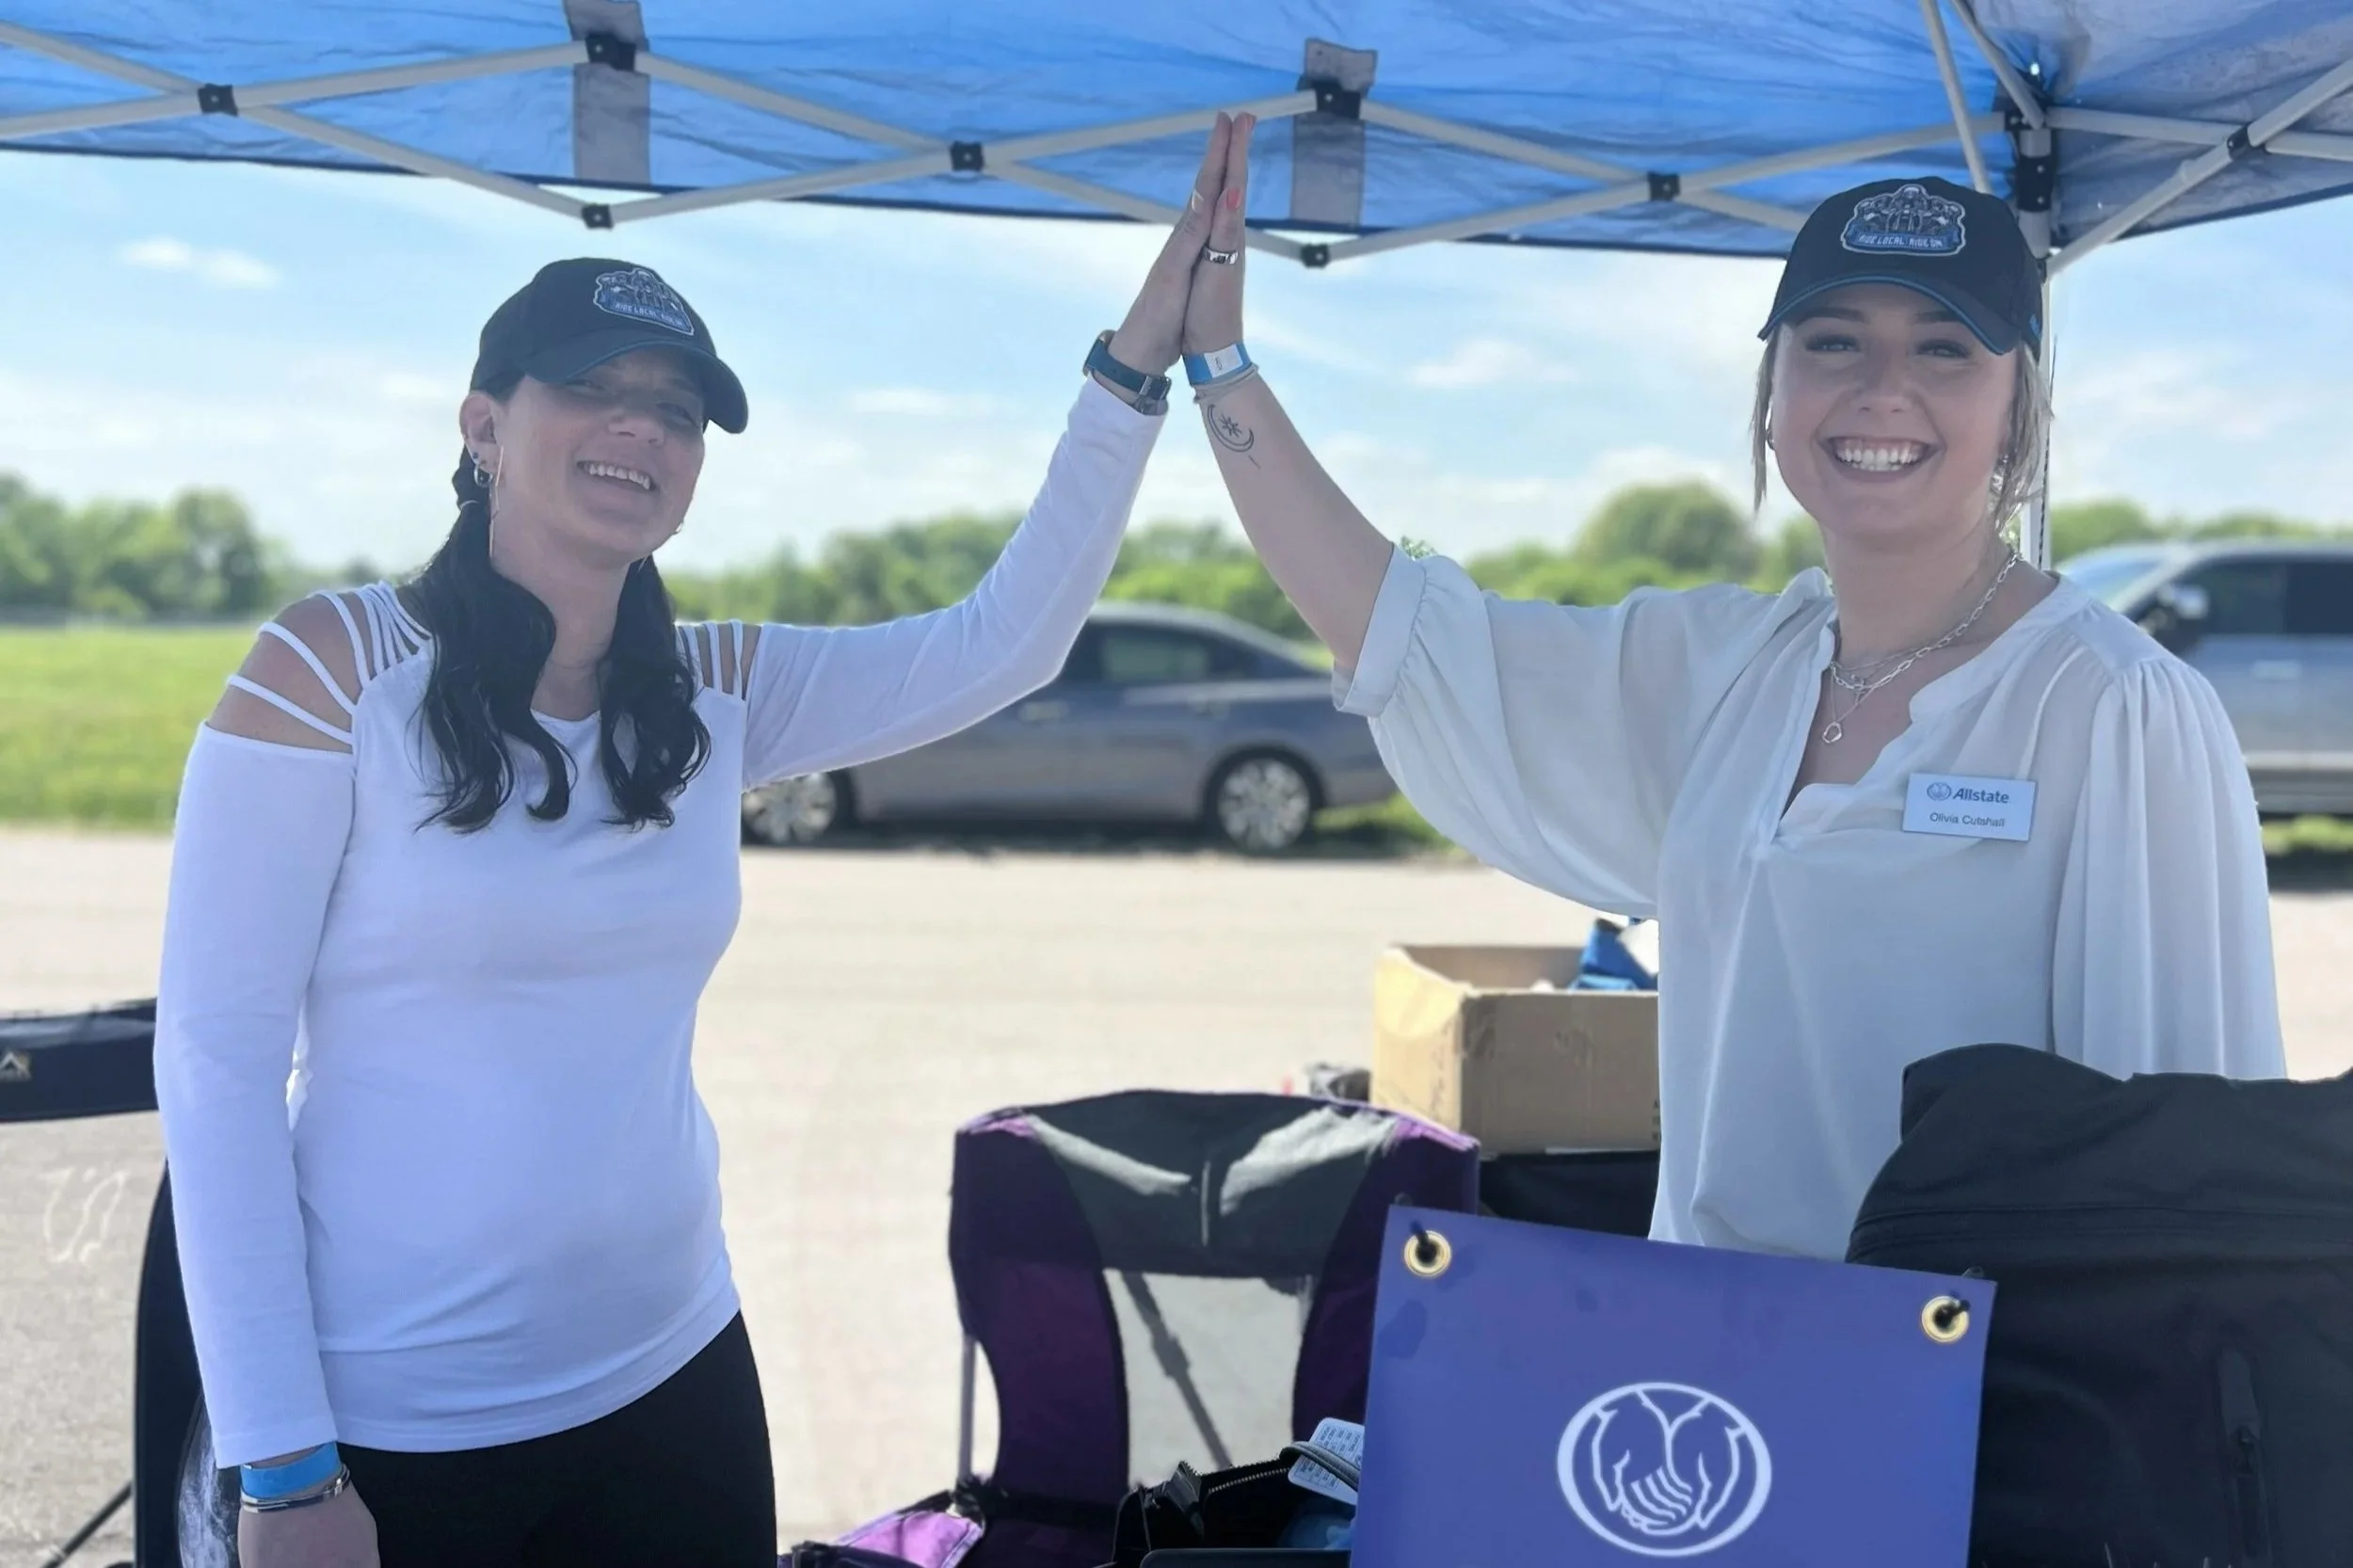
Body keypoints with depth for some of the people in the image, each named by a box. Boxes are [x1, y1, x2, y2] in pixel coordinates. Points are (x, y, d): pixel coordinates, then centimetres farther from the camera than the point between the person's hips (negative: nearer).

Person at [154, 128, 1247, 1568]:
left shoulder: (718, 695, 3)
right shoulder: (333, 668, -11)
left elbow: (1004, 644, -2)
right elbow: (216, 1055, -12)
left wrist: (1135, 368, -11)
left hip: (673, 1384, 5)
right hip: (394, 1430, -5)